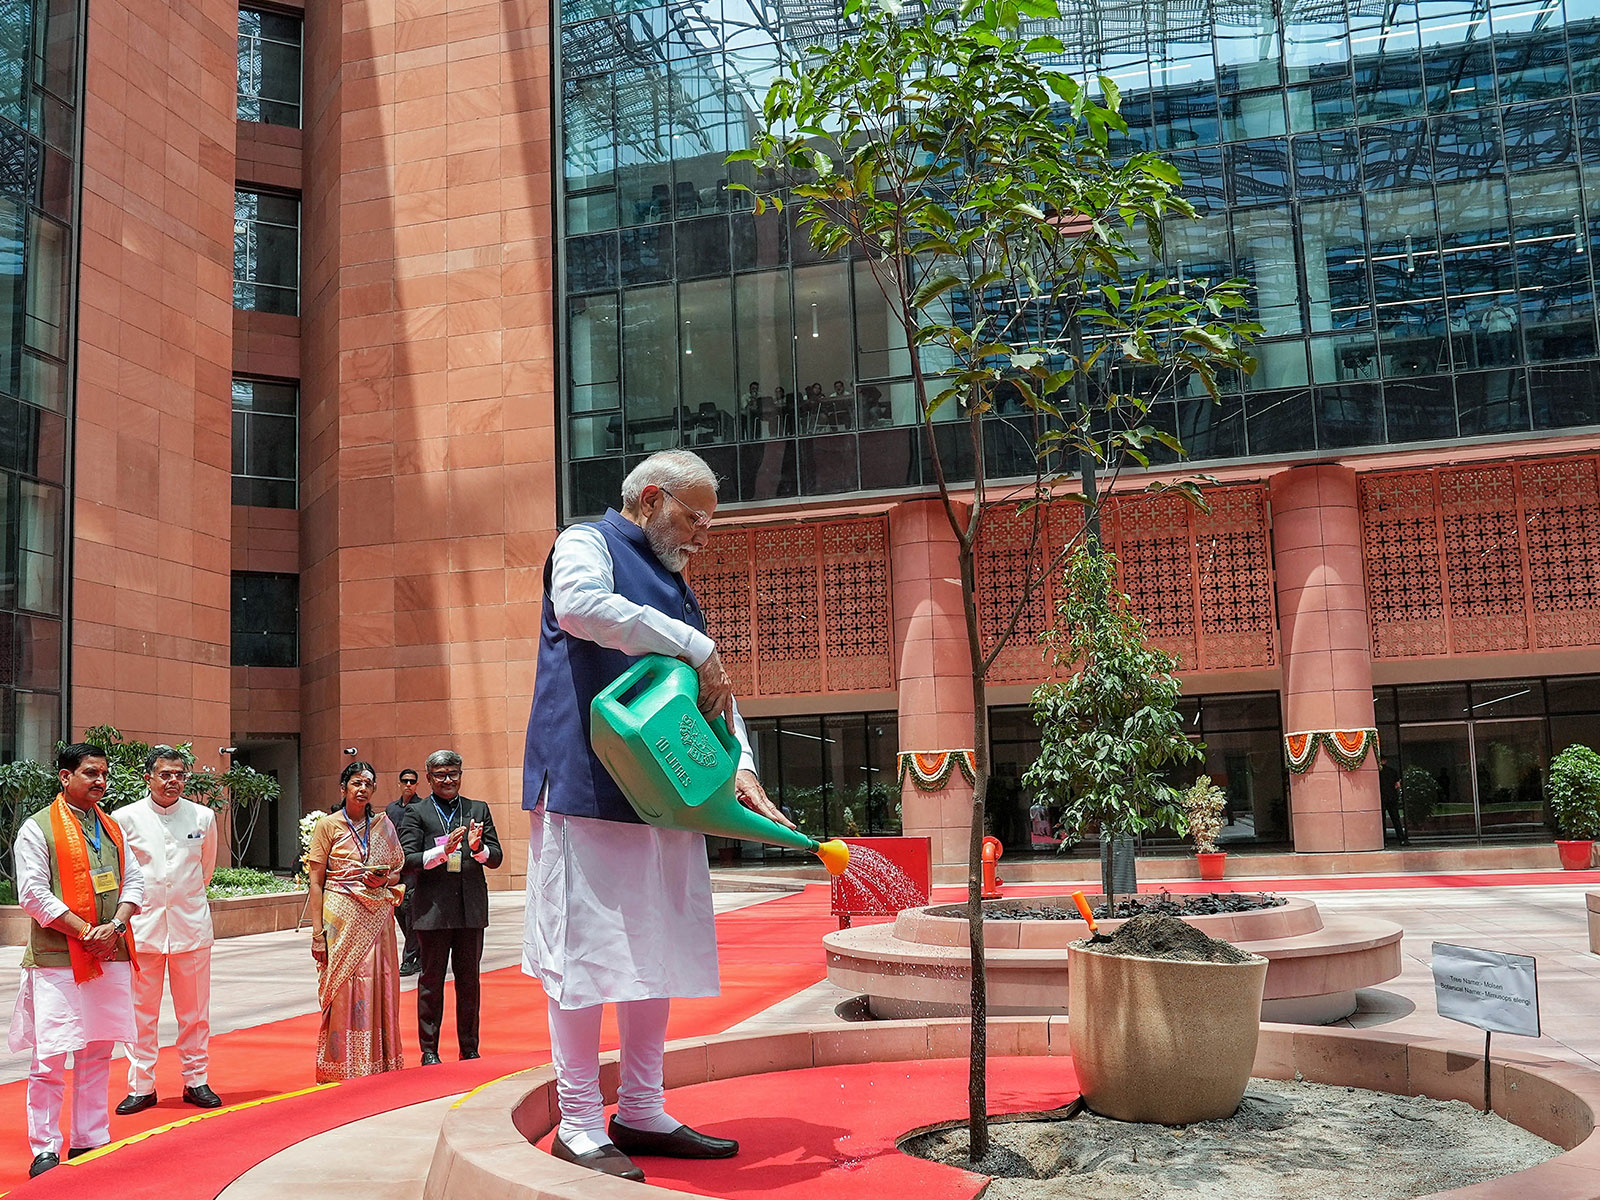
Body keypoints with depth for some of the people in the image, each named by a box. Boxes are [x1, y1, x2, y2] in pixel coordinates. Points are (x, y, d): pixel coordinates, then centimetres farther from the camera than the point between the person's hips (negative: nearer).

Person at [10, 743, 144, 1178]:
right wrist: (85, 931, -15)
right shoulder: (38, 829, -3)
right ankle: (44, 1150, 6)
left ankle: (91, 1141, 20)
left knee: (98, 1052, 10)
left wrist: (115, 925, -8)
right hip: (56, 959, -5)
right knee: (50, 1055, -5)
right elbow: (33, 894, -11)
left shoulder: (112, 828, 14)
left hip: (110, 957, 6)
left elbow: (133, 882, 11)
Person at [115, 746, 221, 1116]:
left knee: (194, 1011, 7)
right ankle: (141, 1087, 15)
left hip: (191, 922, 1)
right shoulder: (125, 818, -1)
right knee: (141, 1011, 4)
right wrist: (136, 901, 9)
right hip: (142, 923, -1)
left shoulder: (203, 817, 3)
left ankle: (196, 1081, 18)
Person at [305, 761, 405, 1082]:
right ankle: (342, 1070, 5)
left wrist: (384, 879, -6)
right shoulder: (329, 825, 1)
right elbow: (315, 882, -2)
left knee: (378, 989, 2)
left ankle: (378, 1065, 11)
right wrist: (317, 932, -9)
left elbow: (399, 872, 18)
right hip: (342, 917, -3)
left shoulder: (383, 825, 11)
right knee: (344, 990, -4)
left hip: (378, 917, 3)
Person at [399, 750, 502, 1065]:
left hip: (472, 908, 3)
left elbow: (496, 858, 6)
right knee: (431, 981, 5)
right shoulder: (416, 812, 2)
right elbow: (407, 860, -6)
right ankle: (429, 1050, 15)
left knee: (469, 980, 9)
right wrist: (443, 851, -20)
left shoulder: (479, 810, 10)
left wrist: (477, 847, -15)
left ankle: (469, 1049, 18)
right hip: (433, 909, -2)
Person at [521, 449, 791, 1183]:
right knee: (585, 956, -4)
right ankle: (579, 1127, 6)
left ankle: (641, 1115, 22)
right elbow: (581, 605, -24)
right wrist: (696, 647, -21)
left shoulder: (673, 587, 24)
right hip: (587, 791, -8)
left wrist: (738, 762, 1)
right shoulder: (588, 543, 0)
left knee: (658, 954, 11)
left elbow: (714, 686, 19)